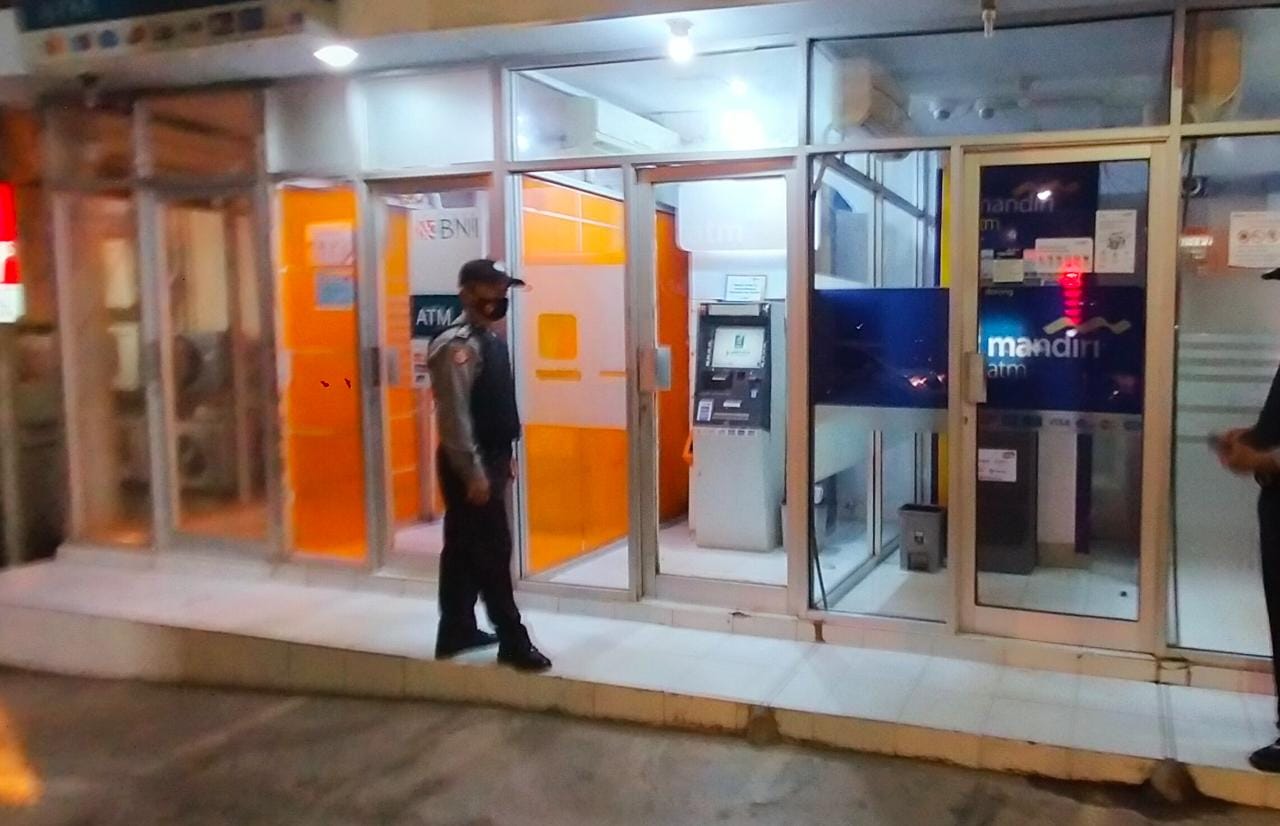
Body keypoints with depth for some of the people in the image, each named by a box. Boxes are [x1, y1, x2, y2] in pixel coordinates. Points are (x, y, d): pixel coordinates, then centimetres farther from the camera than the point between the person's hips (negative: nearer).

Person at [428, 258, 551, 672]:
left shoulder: (492, 340, 13)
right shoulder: (456, 345, -17)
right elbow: (454, 415, -22)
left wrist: (507, 456, 19)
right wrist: (474, 473, -22)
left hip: (491, 460, 9)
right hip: (470, 466, -9)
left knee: (465, 549, 16)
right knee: (492, 551, -3)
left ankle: (457, 630, 26)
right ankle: (513, 641, 5)